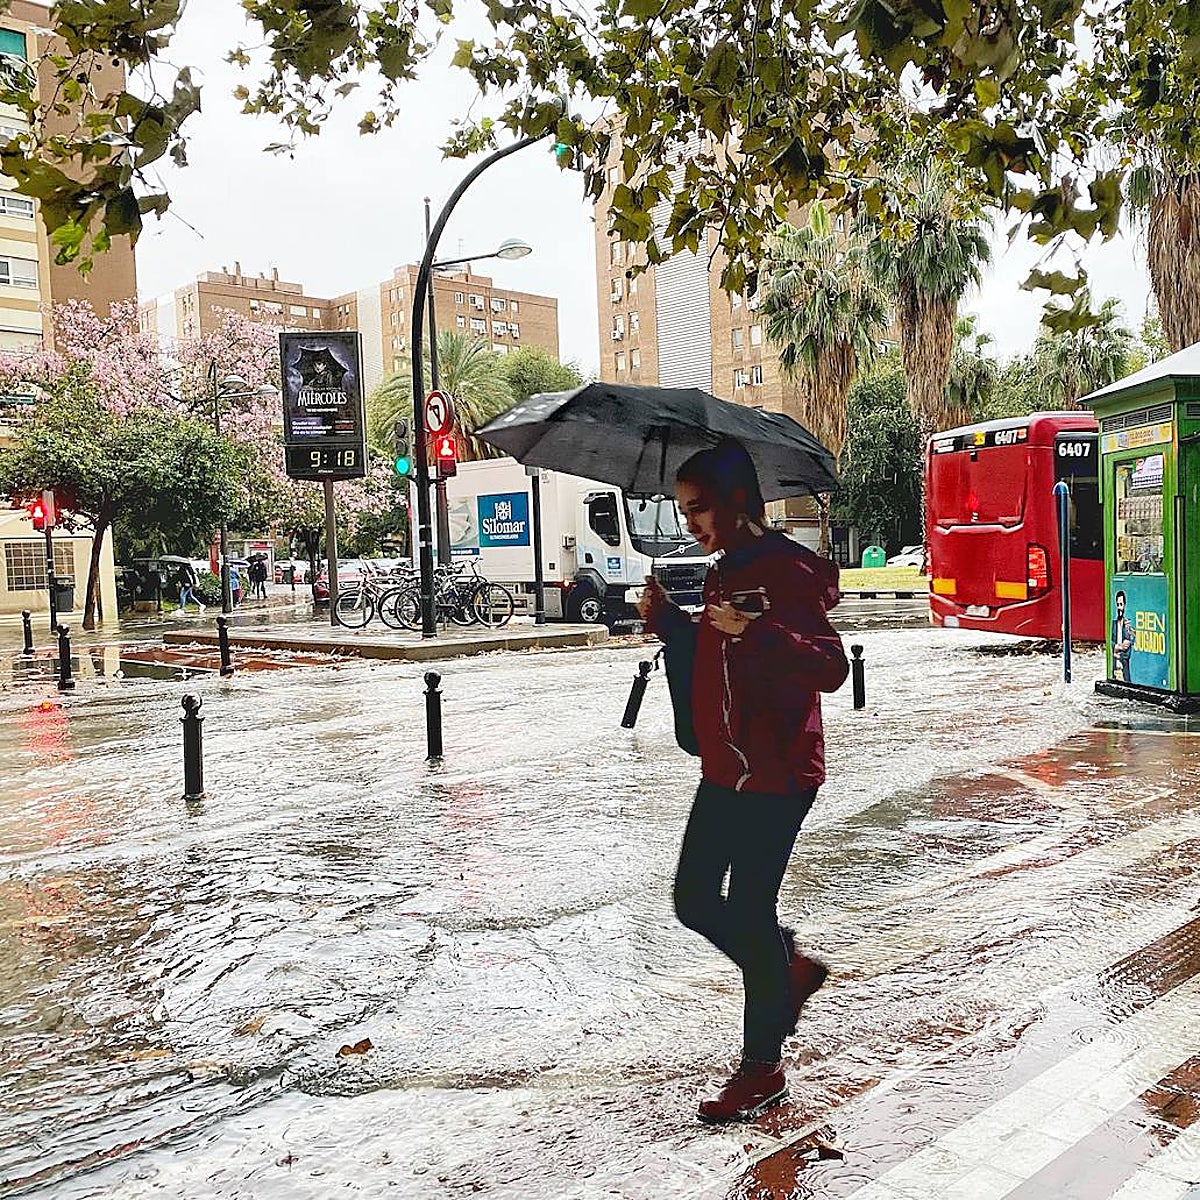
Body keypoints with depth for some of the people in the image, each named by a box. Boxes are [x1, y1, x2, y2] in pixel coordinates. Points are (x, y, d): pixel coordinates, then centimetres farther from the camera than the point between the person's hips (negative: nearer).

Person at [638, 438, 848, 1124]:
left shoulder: (788, 571, -15)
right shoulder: (725, 571, 13)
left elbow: (831, 669, -23)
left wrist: (756, 632, -36)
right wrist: (667, 619, 7)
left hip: (775, 777, -9)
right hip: (724, 772, 9)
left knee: (749, 913, -1)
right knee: (695, 901, 14)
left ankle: (763, 1070, 17)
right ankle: (793, 970, 38)